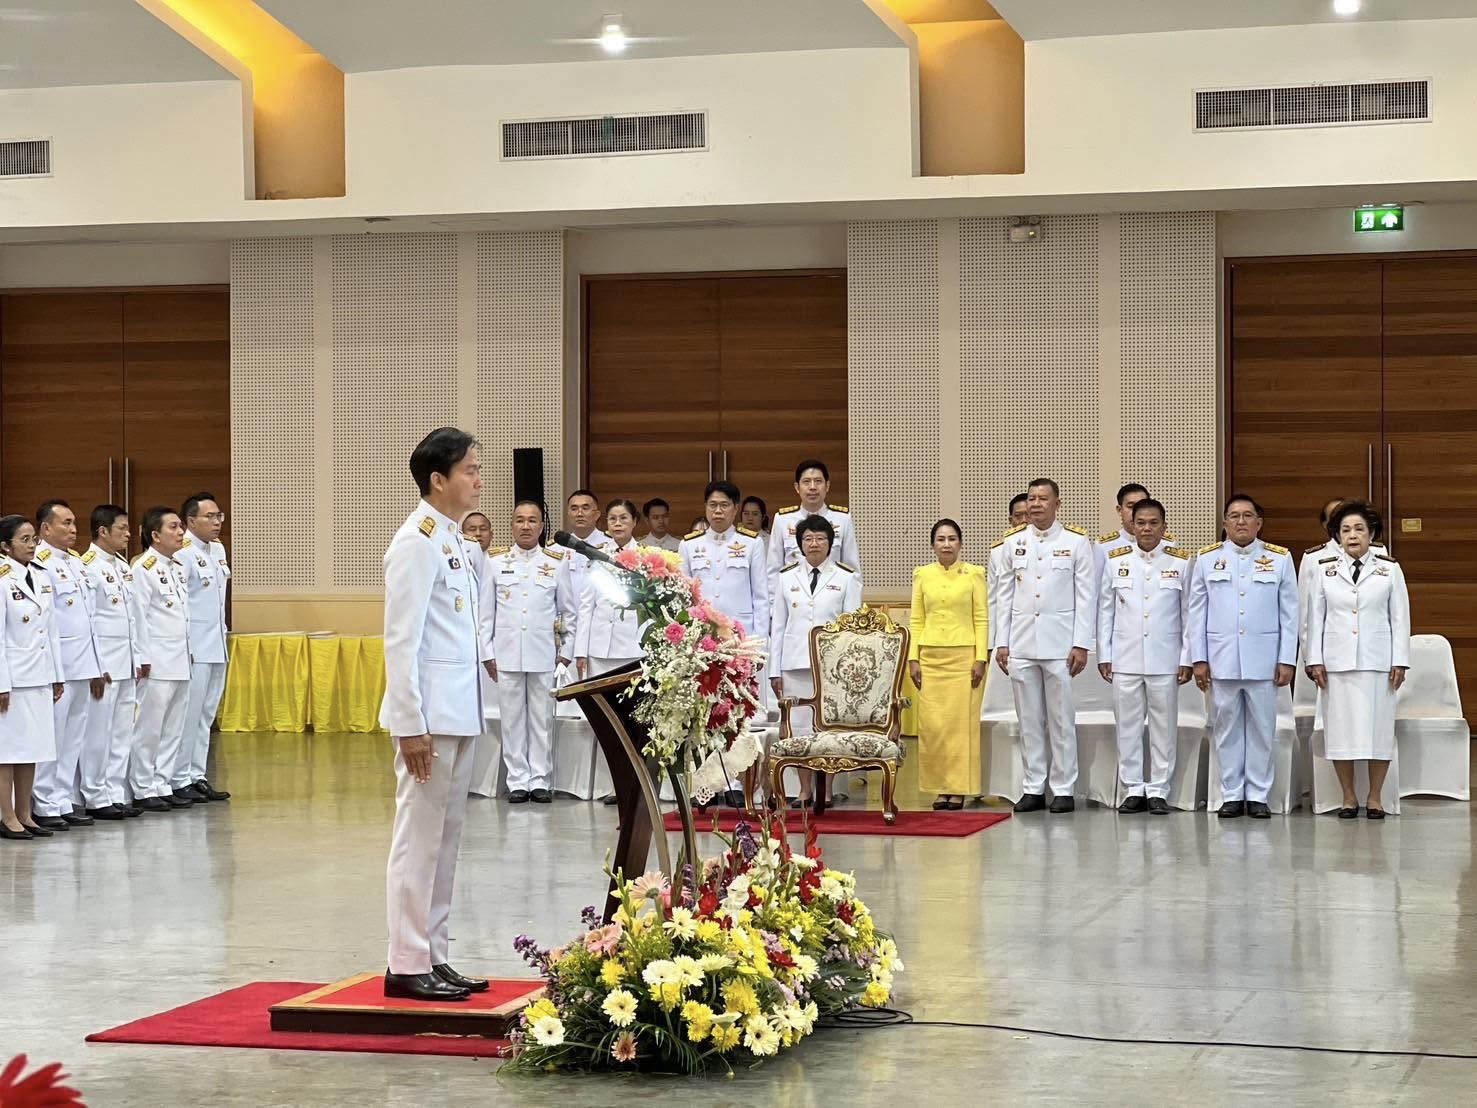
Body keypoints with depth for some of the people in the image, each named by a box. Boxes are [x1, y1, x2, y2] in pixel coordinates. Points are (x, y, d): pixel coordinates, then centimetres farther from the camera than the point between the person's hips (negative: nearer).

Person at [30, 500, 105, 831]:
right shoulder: (39, 564, -12)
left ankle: (66, 801, 18)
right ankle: (47, 806, 3)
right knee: (51, 738, -3)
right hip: (57, 667, -8)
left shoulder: (75, 563, 16)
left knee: (74, 740, 12)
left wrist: (96, 667, 17)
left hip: (82, 666, 8)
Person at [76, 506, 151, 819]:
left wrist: (142, 656, 12)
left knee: (122, 733, 10)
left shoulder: (123, 567, 13)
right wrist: (96, 667, -15)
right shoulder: (88, 567, -11)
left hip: (127, 664, 8)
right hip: (103, 665, -8)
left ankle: (116, 794, 17)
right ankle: (96, 799, 6)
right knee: (98, 732, -1)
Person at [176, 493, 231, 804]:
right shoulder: (183, 554, -14)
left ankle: (197, 776, 19)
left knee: (206, 715, 13)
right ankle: (179, 781, 2)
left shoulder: (218, 550, 13)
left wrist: (222, 636, 17)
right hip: (193, 649, -9)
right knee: (188, 716, -4)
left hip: (216, 646, 9)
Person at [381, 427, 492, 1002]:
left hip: (460, 712, 9)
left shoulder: (455, 540, 15)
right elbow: (401, 640, -17)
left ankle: (434, 956, 18)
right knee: (419, 837, -5)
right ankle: (407, 965, 0)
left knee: (446, 838, 12)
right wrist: (410, 726, -20)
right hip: (430, 715, -9)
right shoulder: (417, 542, -13)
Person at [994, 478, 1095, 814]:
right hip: (1021, 644, 3)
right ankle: (1033, 788, 11)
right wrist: (1002, 642, 6)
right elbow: (1005, 596, 12)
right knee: (1029, 720, 6)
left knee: (1061, 720, -1)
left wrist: (1081, 644, -7)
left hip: (1059, 644, -3)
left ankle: (1063, 790, 4)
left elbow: (1086, 596, -1)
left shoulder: (1076, 543, 2)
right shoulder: (1014, 544, 11)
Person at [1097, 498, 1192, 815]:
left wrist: (1187, 659, -1)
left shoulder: (1180, 562, 2)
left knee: (1163, 726, 2)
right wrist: (1104, 655, 4)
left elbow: (1188, 613, 3)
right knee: (1128, 726, 3)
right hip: (1125, 658, 1)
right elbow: (1105, 609, 8)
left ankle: (1158, 790, 9)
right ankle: (1133, 789, 11)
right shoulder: (1115, 560, 5)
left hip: (1164, 659, -1)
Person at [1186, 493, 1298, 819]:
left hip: (1263, 658, 0)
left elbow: (1289, 613, 4)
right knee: (1227, 728, 4)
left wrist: (1287, 660, -1)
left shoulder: (1279, 559, 4)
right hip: (1222, 658, 1)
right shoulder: (1207, 559, 6)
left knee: (1261, 728, 3)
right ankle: (1231, 795, 11)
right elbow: (1196, 612, 6)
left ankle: (1258, 796, 10)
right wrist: (1198, 658, 1)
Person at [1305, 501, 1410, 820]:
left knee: (1378, 727, -1)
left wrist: (1399, 661, -2)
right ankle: (1348, 797, 10)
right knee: (1340, 728, 0)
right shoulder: (1326, 570, 7)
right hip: (1337, 661, 1)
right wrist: (1315, 660, 1)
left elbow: (1400, 617, 4)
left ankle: (1374, 798, 8)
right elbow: (1316, 617, 8)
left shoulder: (1389, 569, 5)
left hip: (1377, 661, -1)